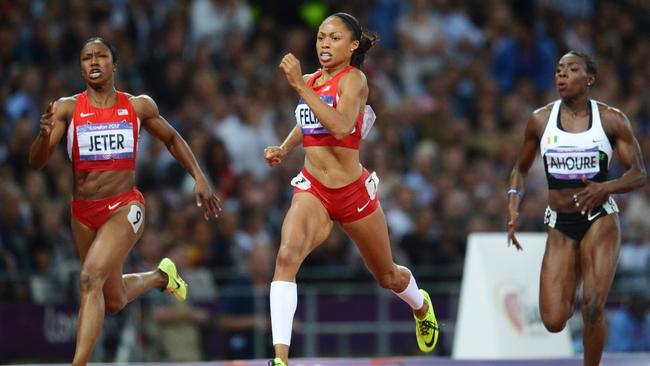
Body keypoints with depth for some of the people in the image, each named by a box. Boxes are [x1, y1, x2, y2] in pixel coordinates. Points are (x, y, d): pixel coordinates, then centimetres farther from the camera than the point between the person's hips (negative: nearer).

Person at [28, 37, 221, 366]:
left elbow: (172, 139, 18)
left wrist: (199, 178, 10)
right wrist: (44, 134, -31)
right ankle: (160, 277, 50)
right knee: (113, 301, 17)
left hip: (124, 208, -3)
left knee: (91, 278, -26)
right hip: (83, 212, 3)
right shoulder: (67, 108, -4)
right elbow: (36, 162, -10)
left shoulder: (139, 106, 0)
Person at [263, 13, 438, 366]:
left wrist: (300, 85, -36)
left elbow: (341, 126, -34)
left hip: (353, 191, -3)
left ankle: (421, 305, 56)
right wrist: (283, 149, 8)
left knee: (388, 277, 19)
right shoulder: (311, 81, 4)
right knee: (287, 257, -27)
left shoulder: (353, 79, -14)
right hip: (312, 188, 3)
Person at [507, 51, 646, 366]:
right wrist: (513, 203, -4)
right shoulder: (540, 120, 1)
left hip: (599, 221, -2)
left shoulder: (611, 120, -4)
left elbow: (639, 174, -3)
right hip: (559, 226, 2)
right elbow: (521, 168, 15)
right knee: (553, 321, -6)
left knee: (594, 309, -15)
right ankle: (569, 296, 33)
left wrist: (606, 187, -23)